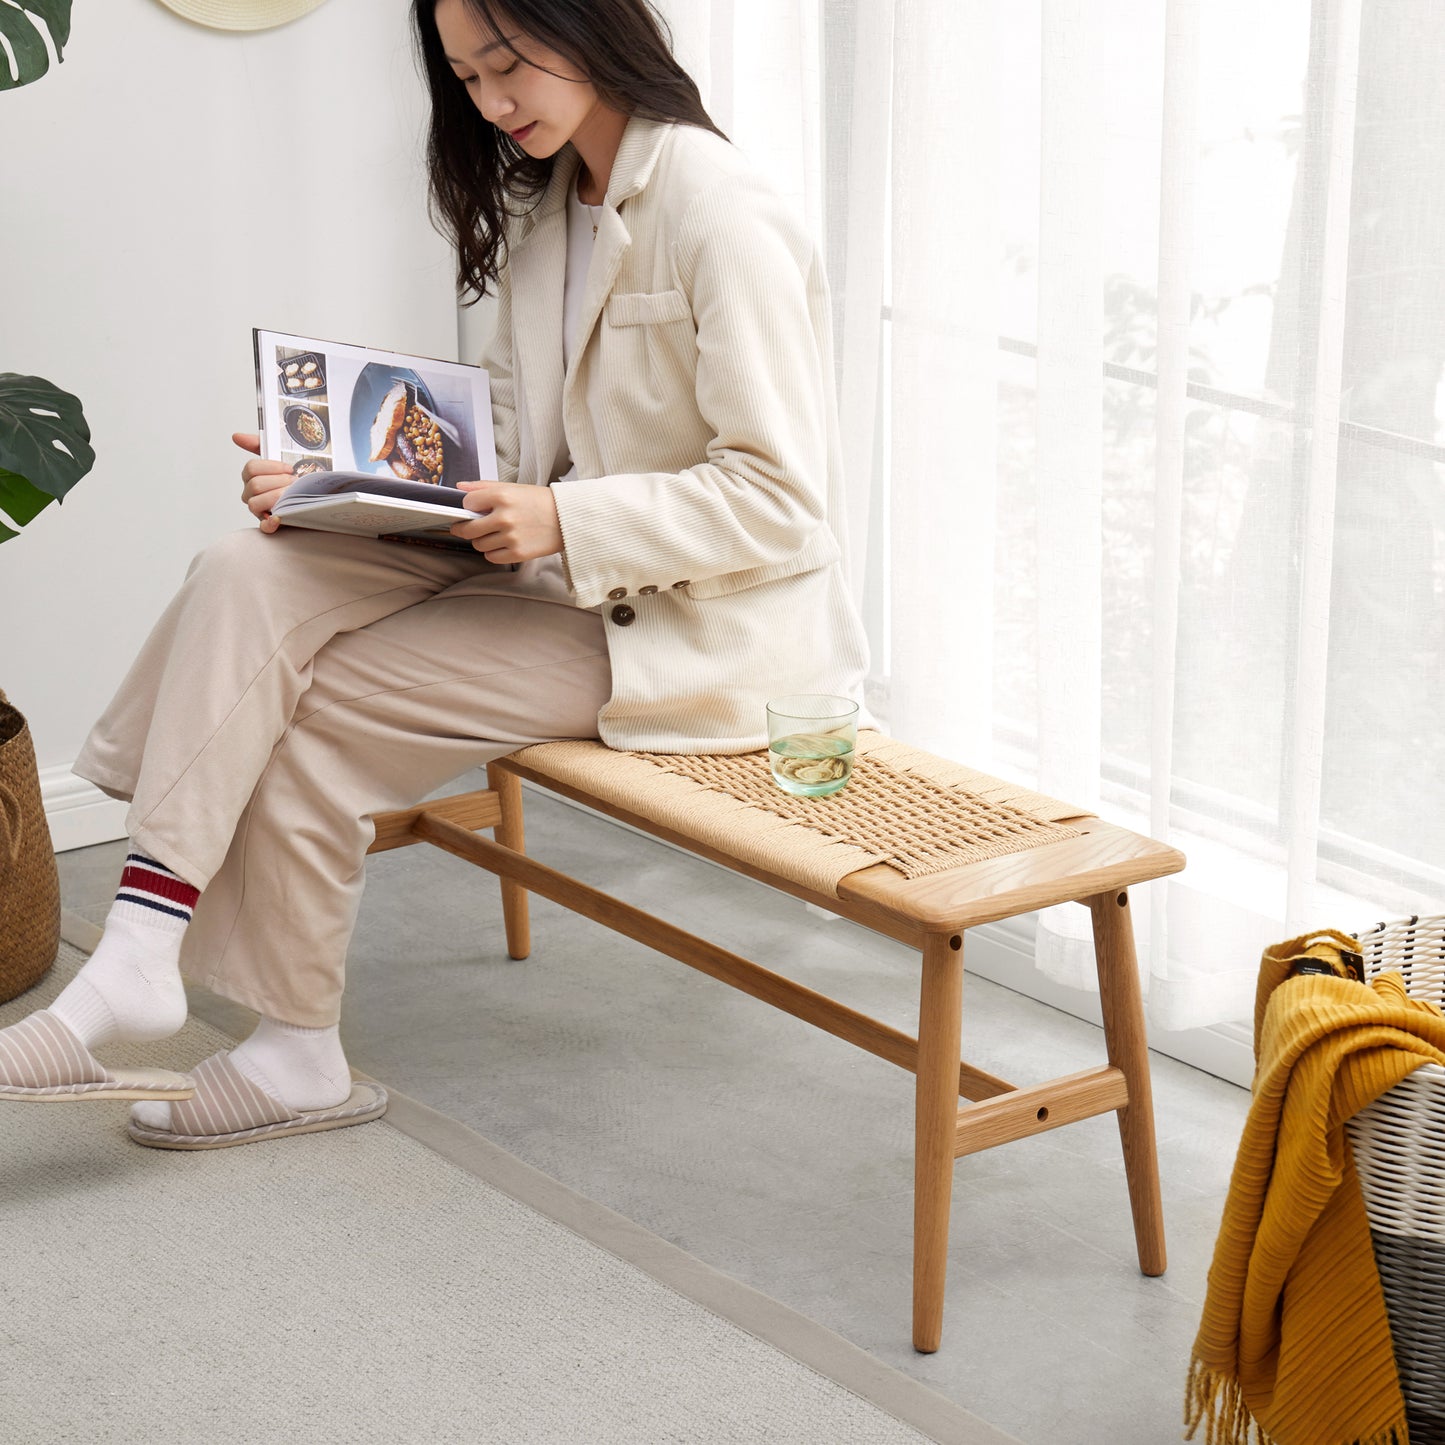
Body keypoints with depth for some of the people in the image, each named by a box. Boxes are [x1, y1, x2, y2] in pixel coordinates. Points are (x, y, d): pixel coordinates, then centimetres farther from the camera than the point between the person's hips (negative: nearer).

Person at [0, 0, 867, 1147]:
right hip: (558, 568, 8)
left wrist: (562, 521, -25)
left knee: (316, 705, -16)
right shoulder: (548, 211, 12)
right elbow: (516, 450, 13)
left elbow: (781, 500, -18)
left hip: (691, 628, -8)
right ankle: (138, 967, -19)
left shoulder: (719, 214, -16)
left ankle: (298, 1049, 1)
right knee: (257, 573, -14)